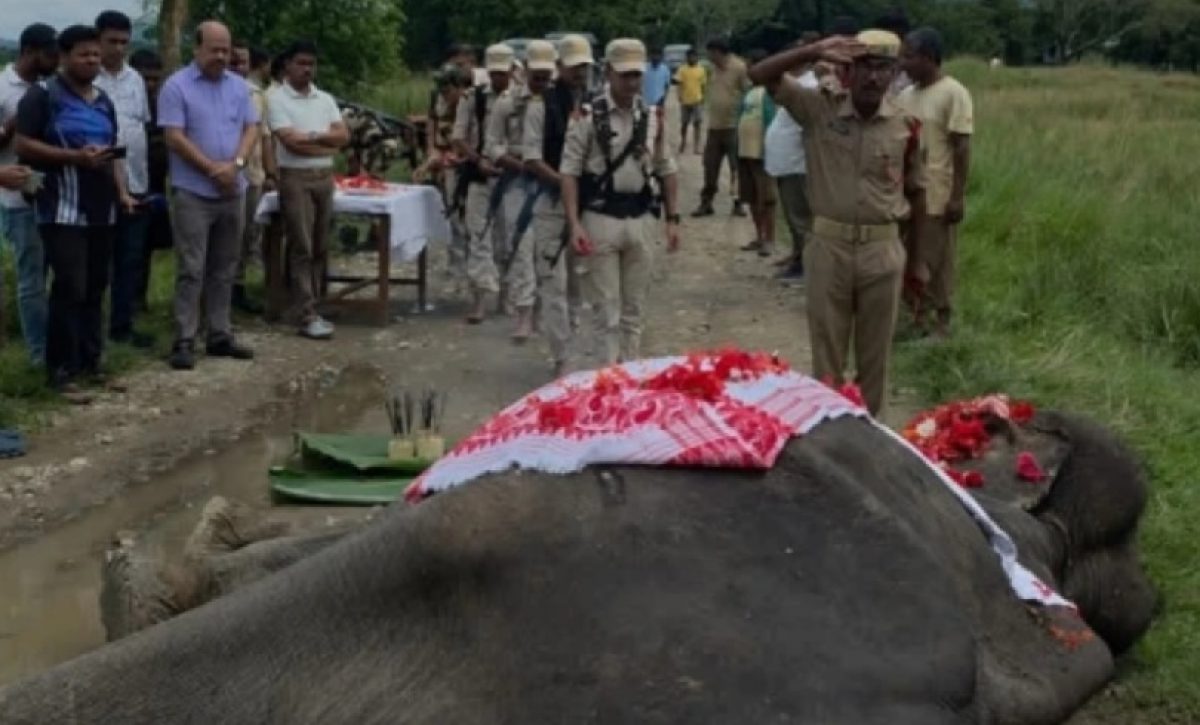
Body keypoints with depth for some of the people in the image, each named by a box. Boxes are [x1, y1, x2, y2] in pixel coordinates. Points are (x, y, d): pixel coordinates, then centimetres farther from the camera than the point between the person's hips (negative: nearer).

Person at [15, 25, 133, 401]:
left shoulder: (103, 101, 17)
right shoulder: (43, 95, -5)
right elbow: (23, 145, -11)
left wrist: (122, 191, 7)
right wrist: (76, 157, -19)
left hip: (101, 210, 7)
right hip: (63, 210, -7)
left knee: (94, 289, 9)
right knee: (71, 289, -10)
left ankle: (90, 362, 18)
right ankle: (60, 370, -2)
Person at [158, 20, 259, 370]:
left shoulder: (239, 86, 10)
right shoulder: (177, 86, -7)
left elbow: (251, 128, 7)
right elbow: (175, 138, -12)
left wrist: (236, 163, -10)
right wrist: (212, 169, -13)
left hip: (233, 191, 6)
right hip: (193, 192, -5)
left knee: (224, 269, 11)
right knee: (191, 270, -6)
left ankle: (220, 335, 18)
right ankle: (184, 341, -3)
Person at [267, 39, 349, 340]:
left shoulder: (325, 99, 13)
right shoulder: (277, 98, -5)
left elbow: (343, 136, 4)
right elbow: (291, 142, -15)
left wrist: (313, 136, -11)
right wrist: (328, 144, -5)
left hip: (325, 177, 6)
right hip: (295, 178, -6)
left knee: (319, 248, 8)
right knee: (301, 248, -6)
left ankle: (309, 307, 16)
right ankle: (306, 316, -5)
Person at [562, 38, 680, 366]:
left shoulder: (651, 117, 6)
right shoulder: (589, 116, -8)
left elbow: (665, 169, 14)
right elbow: (570, 172, -9)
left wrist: (672, 218, 9)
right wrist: (575, 224, -17)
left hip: (640, 219, 4)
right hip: (601, 219, -4)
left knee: (634, 308, 11)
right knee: (607, 308, 0)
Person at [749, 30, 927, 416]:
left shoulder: (906, 125, -2)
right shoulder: (820, 109, -5)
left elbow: (916, 192, 7)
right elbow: (760, 75, -11)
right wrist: (816, 51, -22)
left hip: (883, 250, 1)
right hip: (829, 246, -1)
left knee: (875, 354, 11)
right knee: (826, 351, 10)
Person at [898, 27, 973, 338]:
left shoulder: (954, 94, -12)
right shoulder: (906, 95, 9)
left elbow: (962, 148, -13)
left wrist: (957, 196, -17)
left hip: (937, 196, -7)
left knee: (938, 262, 2)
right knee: (910, 258, 13)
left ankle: (942, 321, 14)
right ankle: (917, 315, 25)